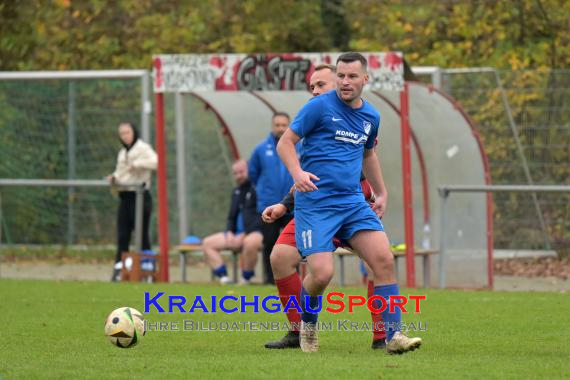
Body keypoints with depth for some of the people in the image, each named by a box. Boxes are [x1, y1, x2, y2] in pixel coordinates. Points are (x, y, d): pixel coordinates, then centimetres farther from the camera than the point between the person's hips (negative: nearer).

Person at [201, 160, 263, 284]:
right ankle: (223, 277, -12)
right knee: (207, 243, -1)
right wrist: (229, 232, 5)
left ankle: (246, 279, -26)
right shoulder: (236, 192, 19)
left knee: (249, 242, -43)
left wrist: (245, 234, -21)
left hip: (256, 232, -9)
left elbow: (262, 217, -16)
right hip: (237, 233, 9)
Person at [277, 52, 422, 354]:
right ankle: (307, 324, 15)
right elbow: (285, 142, -5)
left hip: (353, 202, 5)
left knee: (384, 260, -12)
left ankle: (393, 336, -9)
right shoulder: (320, 106, -6)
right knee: (322, 273, -17)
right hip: (315, 202, -5)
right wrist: (297, 172, -23)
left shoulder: (371, 116, 13)